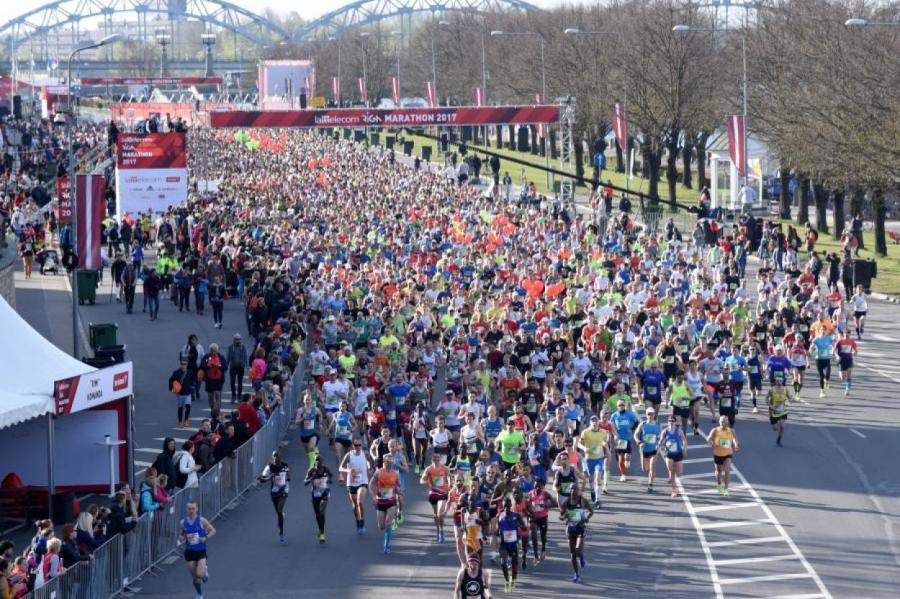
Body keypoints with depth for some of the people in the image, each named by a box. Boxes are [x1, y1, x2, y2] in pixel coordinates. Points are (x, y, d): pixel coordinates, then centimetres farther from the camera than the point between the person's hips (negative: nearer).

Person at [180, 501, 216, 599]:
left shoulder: (201, 520, -8)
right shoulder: (183, 523, -1)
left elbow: (213, 531, -2)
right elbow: (180, 535, 11)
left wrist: (205, 538, -17)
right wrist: (182, 538, -12)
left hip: (201, 551, -2)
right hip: (190, 551, 3)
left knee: (200, 575, -17)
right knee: (194, 577, 7)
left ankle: (205, 571, 20)